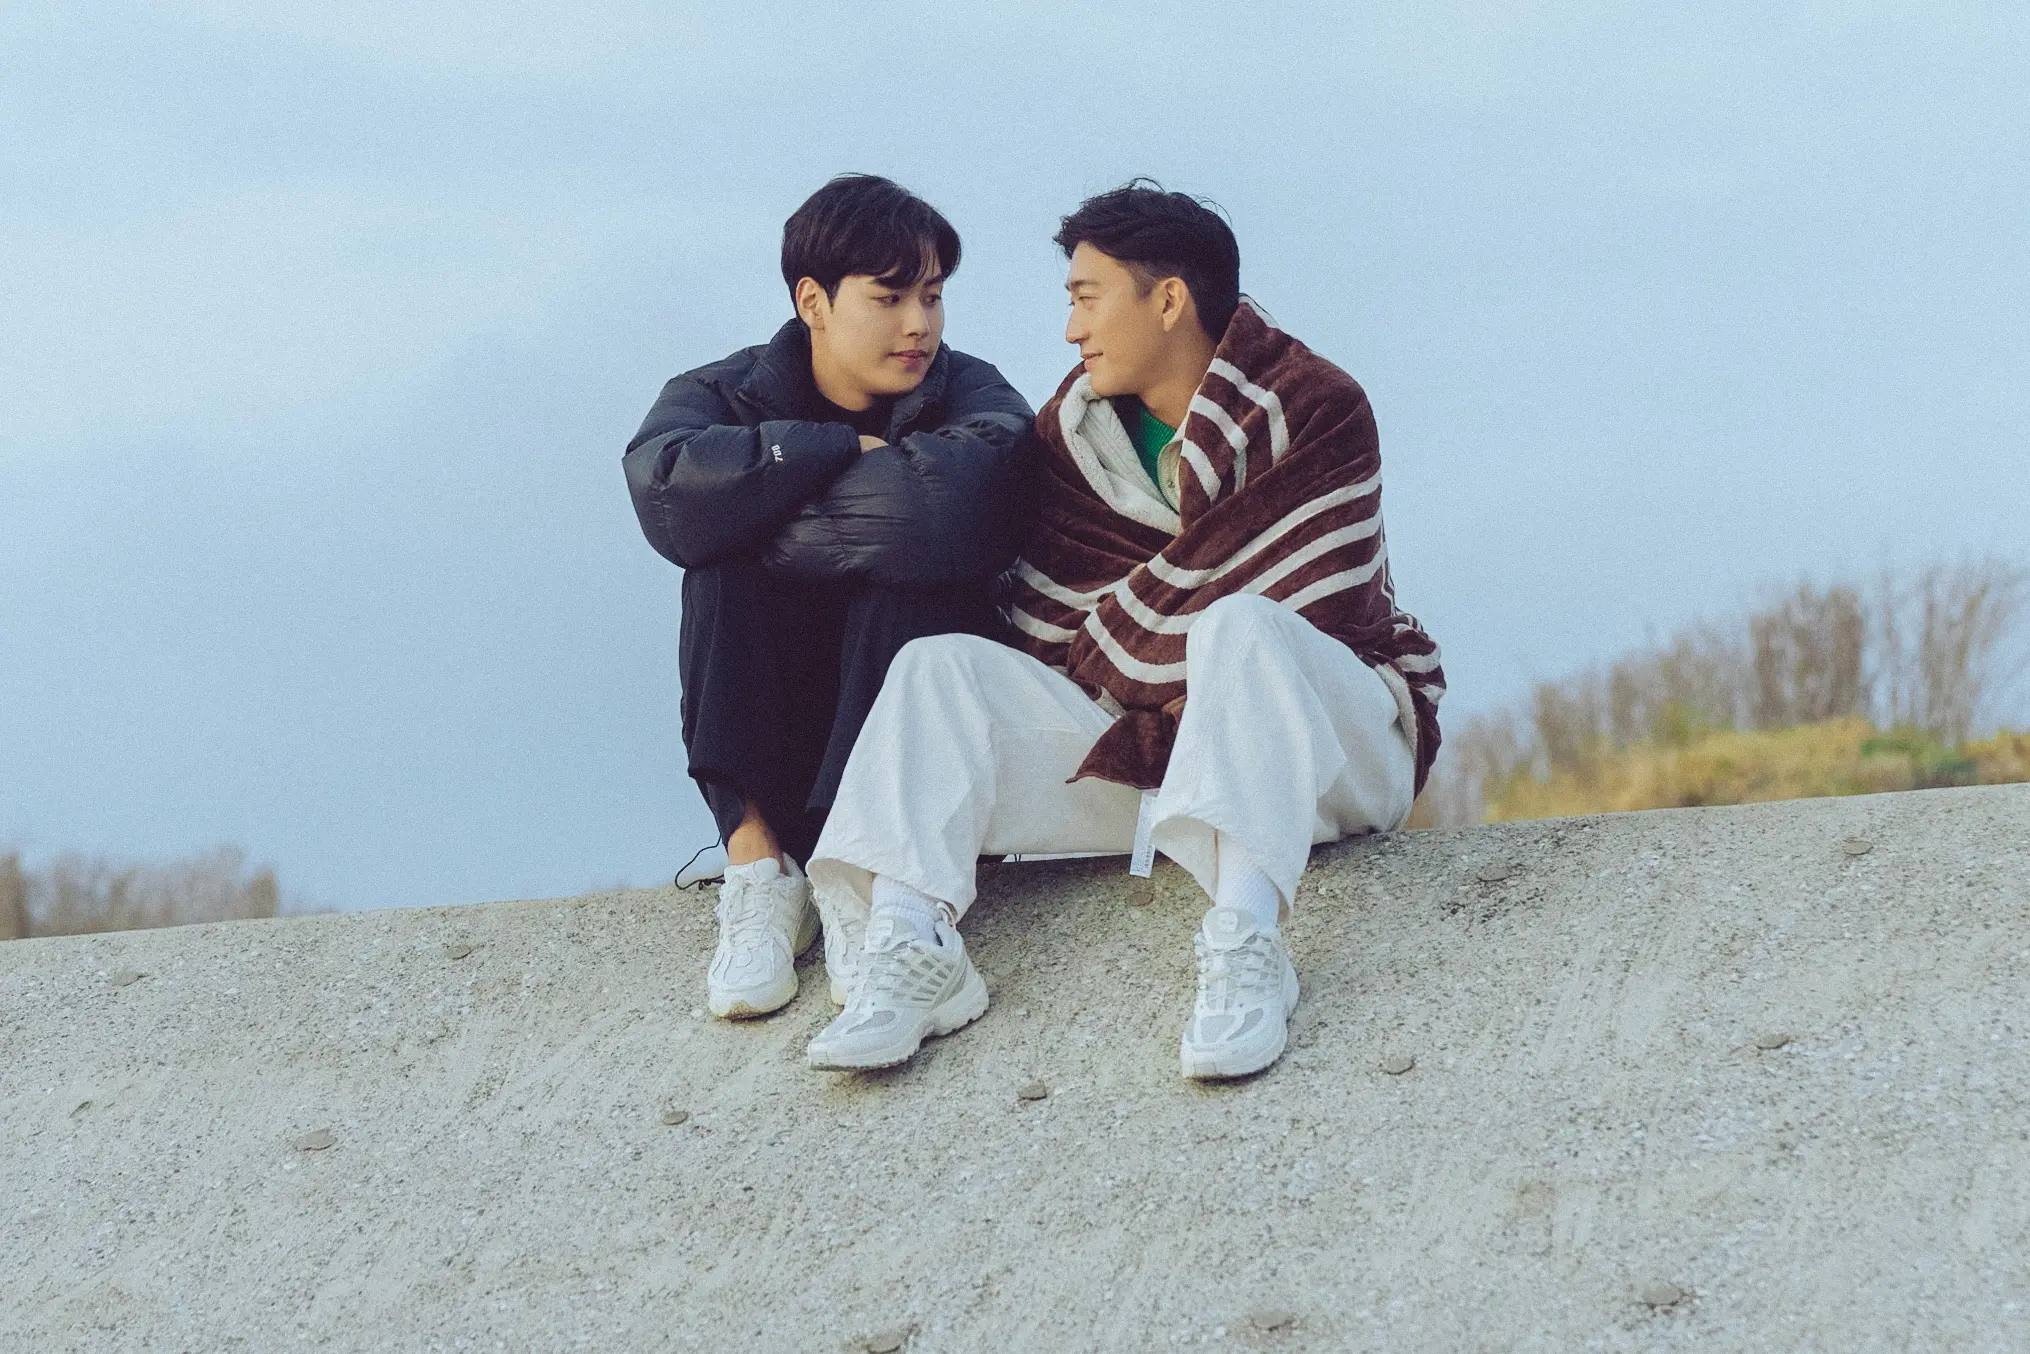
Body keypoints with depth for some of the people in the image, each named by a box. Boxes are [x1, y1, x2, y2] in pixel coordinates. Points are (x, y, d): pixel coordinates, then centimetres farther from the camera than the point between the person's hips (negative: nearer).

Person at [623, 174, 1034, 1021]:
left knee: (912, 574, -27)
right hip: (769, 729, 1)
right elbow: (667, 491, -26)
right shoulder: (726, 396, 0)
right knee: (726, 570, -23)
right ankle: (758, 863, -32)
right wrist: (841, 452, -22)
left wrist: (767, 518, -22)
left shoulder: (968, 396, -4)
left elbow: (955, 505, -31)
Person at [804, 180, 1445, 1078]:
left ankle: (1245, 942, -55)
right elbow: (1049, 636, 4)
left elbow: (1279, 610, -18)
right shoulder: (1077, 428, 9)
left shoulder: (1313, 413, -9)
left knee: (1236, 630, -37)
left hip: (1336, 747, -6)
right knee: (939, 667, -10)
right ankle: (911, 939, -35)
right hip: (1147, 749, 6)